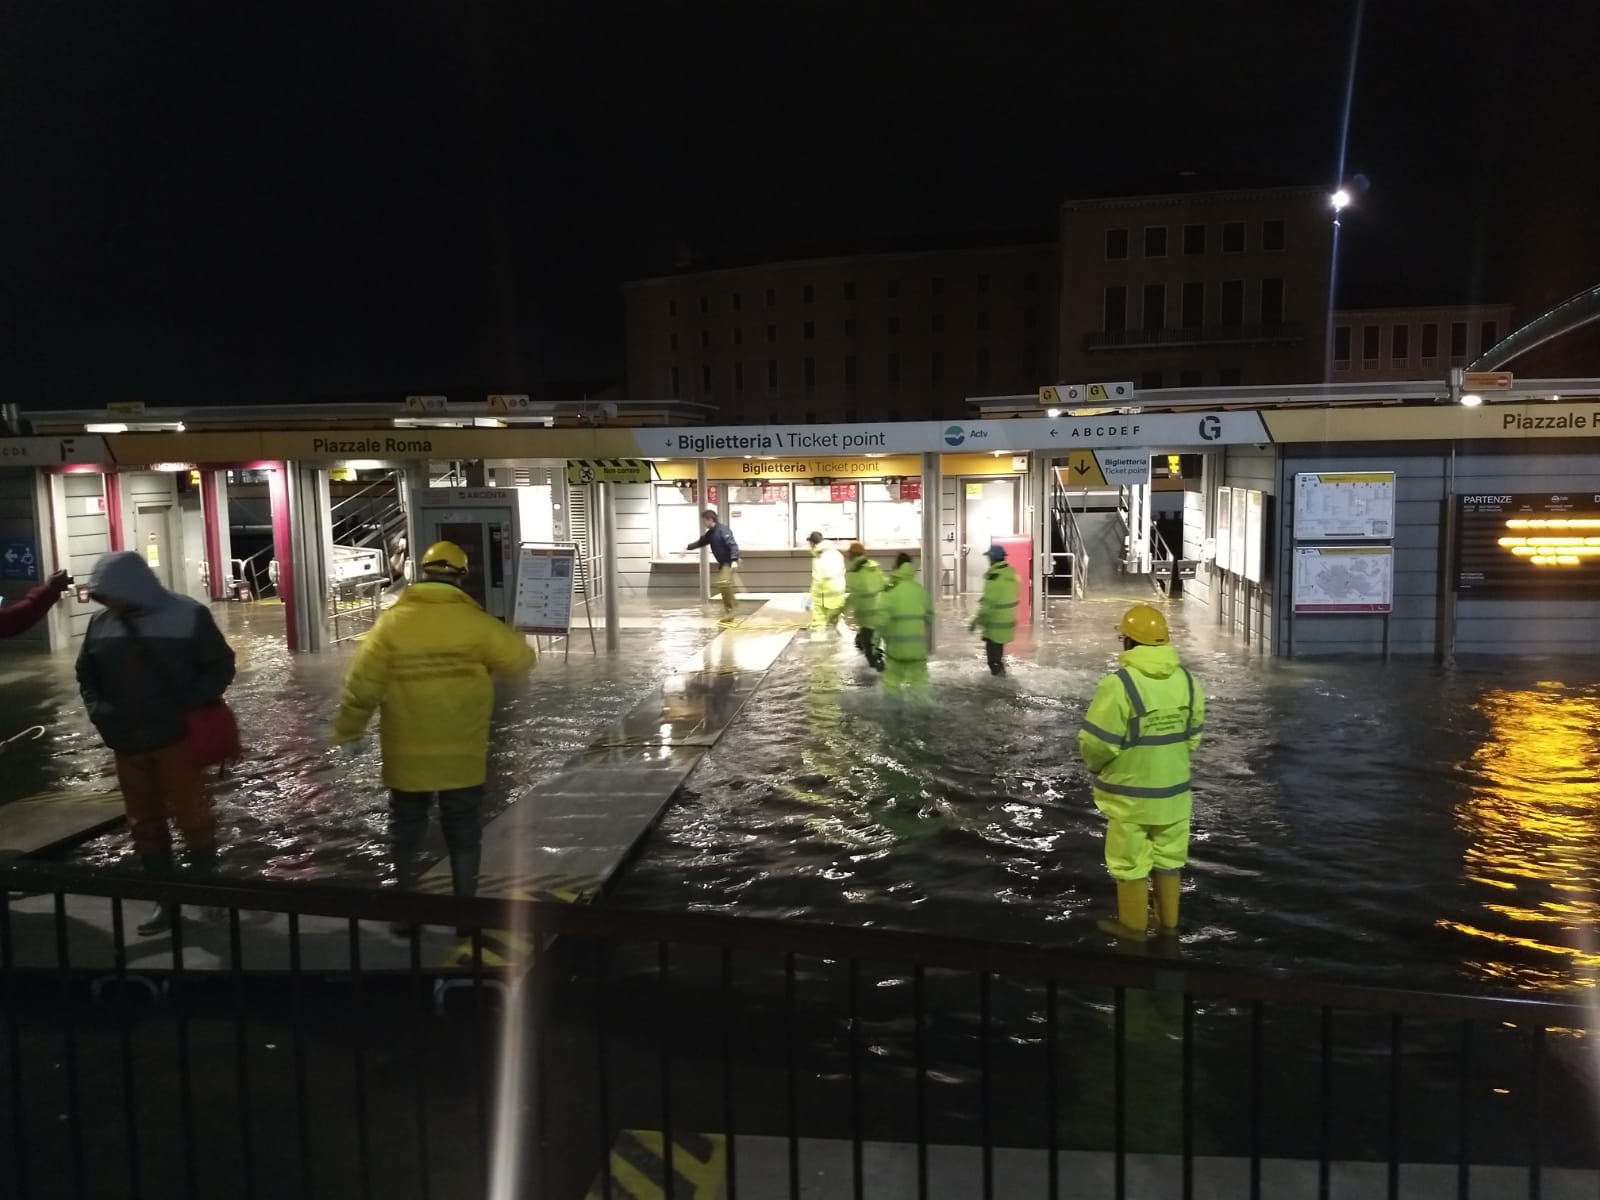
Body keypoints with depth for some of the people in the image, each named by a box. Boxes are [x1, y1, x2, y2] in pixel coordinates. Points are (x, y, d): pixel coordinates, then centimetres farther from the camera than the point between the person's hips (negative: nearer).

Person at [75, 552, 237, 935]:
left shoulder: (187, 616, -10)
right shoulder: (101, 624, 4)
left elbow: (221, 666, -5)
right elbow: (86, 675, 17)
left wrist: (189, 705, -16)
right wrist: (98, 710, -1)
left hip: (178, 739, -5)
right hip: (127, 744, 5)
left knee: (192, 817, 2)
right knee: (144, 824, 12)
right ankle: (167, 899, 23)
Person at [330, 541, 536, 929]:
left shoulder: (392, 622, -8)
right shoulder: (474, 622, -10)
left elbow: (362, 684, -7)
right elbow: (521, 659, -1)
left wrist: (346, 729, 6)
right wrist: (513, 640, 21)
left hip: (407, 757, 1)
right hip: (462, 756, 0)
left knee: (406, 831, 17)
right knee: (463, 832, 13)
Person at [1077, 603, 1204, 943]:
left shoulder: (1120, 683, -24)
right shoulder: (1186, 679, -4)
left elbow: (1096, 741, -21)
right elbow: (1193, 733, 7)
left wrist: (1095, 765, 1)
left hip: (1130, 791, -6)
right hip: (1173, 787, 6)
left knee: (1130, 859, 11)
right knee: (1168, 855, 19)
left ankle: (1133, 924, 23)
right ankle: (1168, 920, 32)